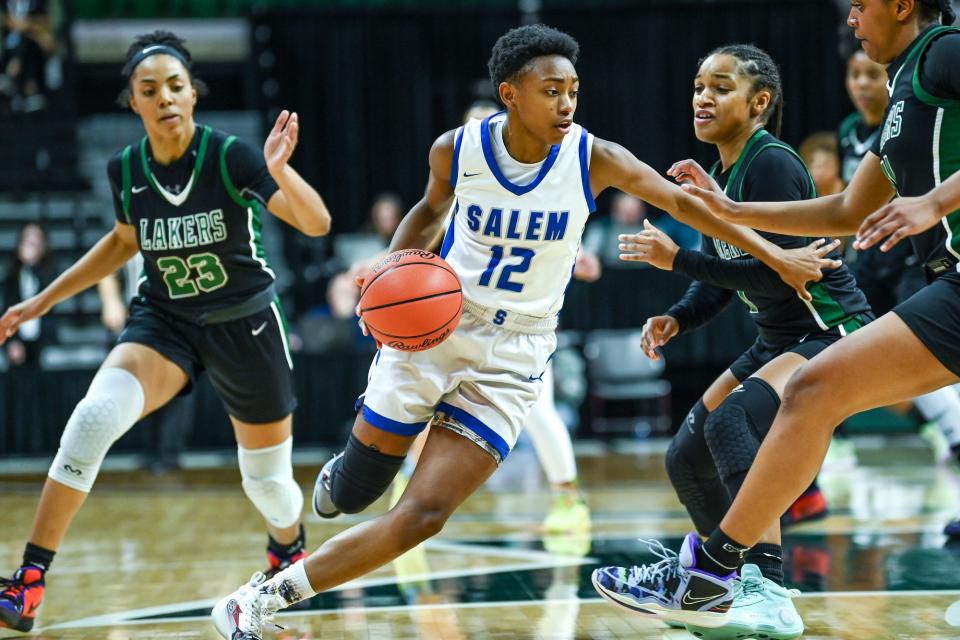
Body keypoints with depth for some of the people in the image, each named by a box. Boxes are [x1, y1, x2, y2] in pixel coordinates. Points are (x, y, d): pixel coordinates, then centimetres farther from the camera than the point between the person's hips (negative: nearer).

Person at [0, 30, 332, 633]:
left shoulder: (230, 156, -20)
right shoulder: (126, 169, -8)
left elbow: (317, 223, -28)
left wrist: (279, 172, -48)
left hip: (245, 325, -2)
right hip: (163, 321, 2)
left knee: (269, 481, 11)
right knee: (96, 414, -28)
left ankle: (289, 549, 50)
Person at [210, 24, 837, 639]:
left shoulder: (594, 159, -13)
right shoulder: (457, 149, -9)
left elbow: (683, 202, -7)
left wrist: (776, 256, -8)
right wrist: (393, 267, -4)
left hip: (511, 358, -1)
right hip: (433, 331, 1)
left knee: (423, 515, -12)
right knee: (351, 494, 7)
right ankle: (344, 468, 45)